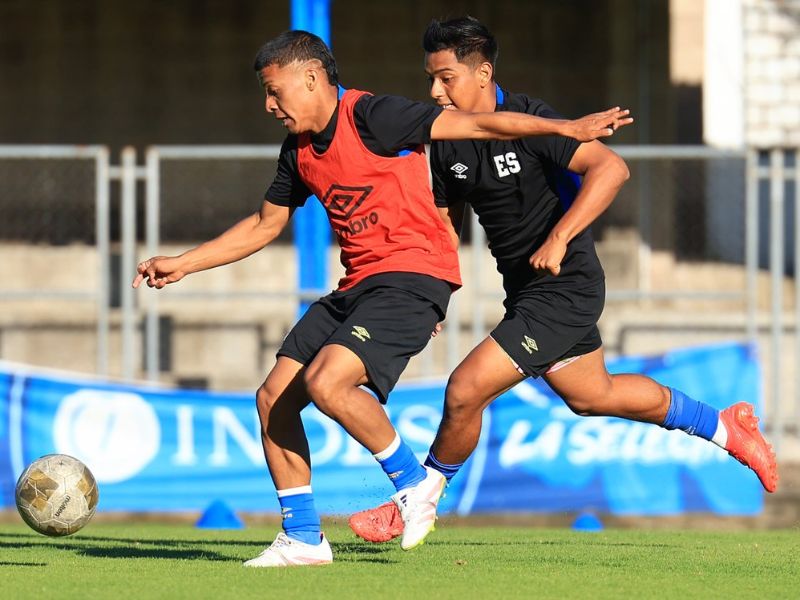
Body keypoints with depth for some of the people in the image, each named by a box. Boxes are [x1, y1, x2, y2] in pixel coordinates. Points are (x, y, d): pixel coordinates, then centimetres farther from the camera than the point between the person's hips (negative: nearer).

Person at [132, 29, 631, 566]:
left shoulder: (371, 117, -13)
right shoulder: (299, 152, 13)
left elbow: (472, 124, -15)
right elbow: (264, 225, 27)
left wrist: (566, 128, -19)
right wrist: (183, 264, 24)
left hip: (413, 275, -9)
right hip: (357, 285, 9)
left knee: (325, 382, -27)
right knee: (274, 397, 2)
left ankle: (415, 481, -5)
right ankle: (303, 538, 10)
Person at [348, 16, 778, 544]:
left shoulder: (528, 121, -21)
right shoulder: (447, 141, 0)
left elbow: (611, 168, -30)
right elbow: (446, 219, 13)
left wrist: (558, 238, -37)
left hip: (563, 289, -9)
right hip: (526, 291, 9)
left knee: (465, 391, -14)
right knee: (593, 396, 24)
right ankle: (725, 427, 42)